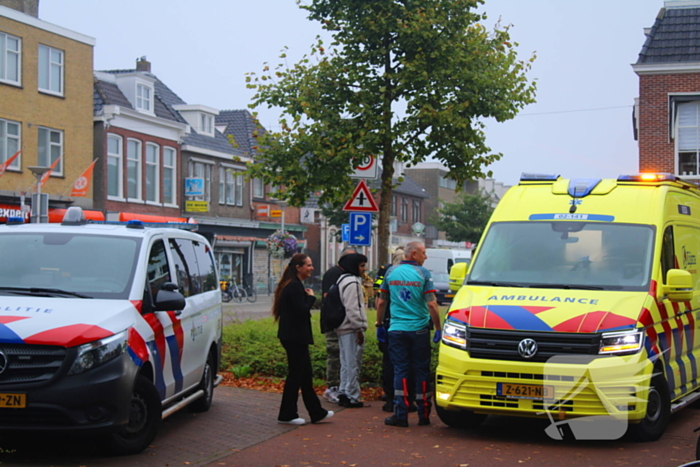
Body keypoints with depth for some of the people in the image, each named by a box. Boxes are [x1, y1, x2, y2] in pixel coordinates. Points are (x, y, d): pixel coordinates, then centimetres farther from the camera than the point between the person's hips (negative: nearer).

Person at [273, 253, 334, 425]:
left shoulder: (293, 285, 16)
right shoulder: (294, 287, -18)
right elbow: (302, 310, -24)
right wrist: (311, 297, -9)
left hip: (294, 337, 11)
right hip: (295, 338, -11)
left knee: (305, 374, 14)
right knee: (296, 374, -2)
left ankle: (316, 412, 20)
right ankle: (287, 414, 7)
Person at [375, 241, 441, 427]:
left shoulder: (391, 272, 5)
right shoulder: (423, 273, -5)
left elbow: (381, 302, 11)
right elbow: (431, 304, -11)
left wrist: (379, 322, 26)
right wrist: (438, 328, -4)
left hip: (396, 329, 2)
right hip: (419, 329, -2)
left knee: (400, 370, 4)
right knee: (421, 371, 6)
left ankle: (401, 415, -3)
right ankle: (423, 415, 11)